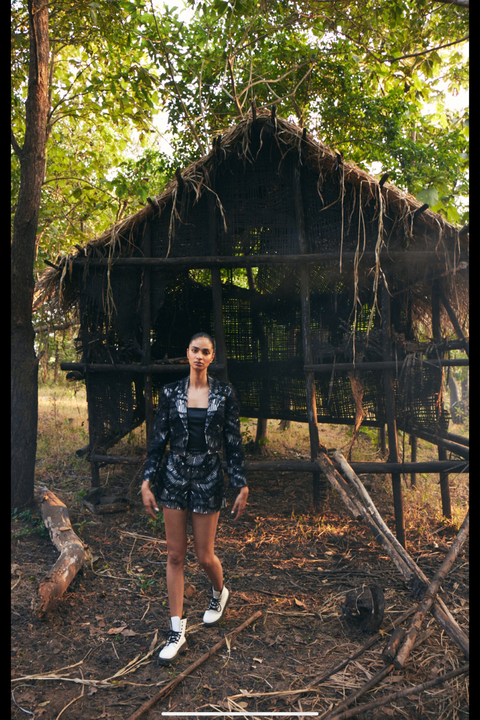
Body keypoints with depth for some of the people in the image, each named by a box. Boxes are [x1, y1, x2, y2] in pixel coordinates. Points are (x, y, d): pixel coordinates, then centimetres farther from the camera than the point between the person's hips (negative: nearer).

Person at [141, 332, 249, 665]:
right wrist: (147, 483, -1)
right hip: (174, 477, 2)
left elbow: (233, 441, -1)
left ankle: (220, 593, 41)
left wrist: (242, 486, -3)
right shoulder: (171, 392, 0)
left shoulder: (225, 393, -3)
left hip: (209, 479, -2)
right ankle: (177, 631, 19)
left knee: (205, 555, 7)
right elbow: (158, 438, 2)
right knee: (175, 556, 6)